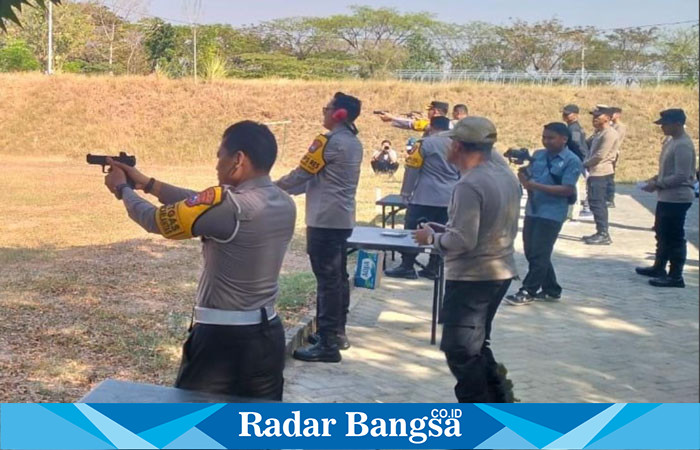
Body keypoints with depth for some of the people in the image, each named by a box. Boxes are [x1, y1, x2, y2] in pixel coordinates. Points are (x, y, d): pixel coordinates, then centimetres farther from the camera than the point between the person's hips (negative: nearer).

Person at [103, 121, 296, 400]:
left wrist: (122, 188, 13)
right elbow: (199, 202, 11)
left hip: (221, 338, -7)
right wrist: (146, 183, 16)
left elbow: (155, 220, -7)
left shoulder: (228, 206, -20)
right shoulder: (284, 204, 3)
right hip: (269, 336, 7)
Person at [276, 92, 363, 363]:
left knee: (327, 279, -6)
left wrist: (275, 186, 7)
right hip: (343, 219, 9)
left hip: (325, 220, -9)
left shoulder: (329, 141, -16)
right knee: (338, 276, 16)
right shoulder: (354, 143, 12)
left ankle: (328, 344, -3)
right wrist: (290, 188, 19)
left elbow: (302, 173, -9)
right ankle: (337, 333, 26)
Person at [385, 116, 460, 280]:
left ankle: (407, 267, 2)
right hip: (449, 199, 5)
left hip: (425, 198, -5)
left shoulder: (425, 143, -7)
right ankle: (433, 268, 11)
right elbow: (461, 173, 16)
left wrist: (406, 192, 1)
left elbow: (412, 168, -7)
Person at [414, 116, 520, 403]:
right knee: (477, 345, 22)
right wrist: (442, 229, 15)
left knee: (460, 350, 1)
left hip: (471, 278, -9)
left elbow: (462, 241, -26)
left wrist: (431, 238, -7)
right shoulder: (506, 175, 7)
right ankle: (497, 401, 29)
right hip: (501, 272, 9)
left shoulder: (469, 185, -22)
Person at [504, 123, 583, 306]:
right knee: (531, 252, 12)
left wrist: (537, 186, -21)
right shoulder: (538, 155, 10)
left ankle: (528, 291, 6)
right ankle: (551, 290, 24)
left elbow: (567, 189, -16)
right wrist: (523, 173, -13)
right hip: (532, 210, 7)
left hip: (552, 214, -7)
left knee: (539, 254, -4)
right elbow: (528, 178, 12)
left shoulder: (572, 161, -8)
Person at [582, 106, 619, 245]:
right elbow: (588, 145, 17)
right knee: (596, 203, 12)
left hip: (601, 173, -10)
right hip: (595, 172, 10)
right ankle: (601, 233, 19)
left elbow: (600, 155, -19)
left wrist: (584, 164, -8)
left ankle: (603, 234, -7)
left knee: (597, 203, -10)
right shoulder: (598, 133, 17)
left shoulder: (609, 133, -15)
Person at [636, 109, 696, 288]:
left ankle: (676, 276, 3)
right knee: (662, 234, 20)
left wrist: (657, 184, -17)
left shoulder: (683, 145, -20)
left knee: (674, 237, -4)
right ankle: (659, 268, 34)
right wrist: (656, 178, 7)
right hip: (666, 197, 10)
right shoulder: (670, 141, 11)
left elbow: (681, 176, -24)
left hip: (677, 199, -10)